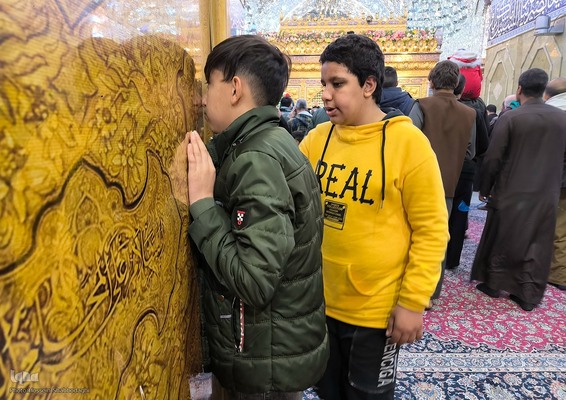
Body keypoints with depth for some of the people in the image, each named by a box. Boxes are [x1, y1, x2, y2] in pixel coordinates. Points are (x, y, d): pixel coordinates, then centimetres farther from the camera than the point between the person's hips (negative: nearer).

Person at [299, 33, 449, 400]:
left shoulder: (407, 142, -14)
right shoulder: (317, 138, -2)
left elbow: (432, 230, -13)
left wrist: (413, 301, -13)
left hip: (377, 309, -4)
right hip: (320, 300, 4)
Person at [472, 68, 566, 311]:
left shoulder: (510, 117, -12)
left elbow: (492, 159, -12)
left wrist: (484, 189, 0)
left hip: (511, 193, -3)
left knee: (501, 241, 12)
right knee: (537, 245, 12)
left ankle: (493, 284, 25)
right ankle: (529, 296, 19)